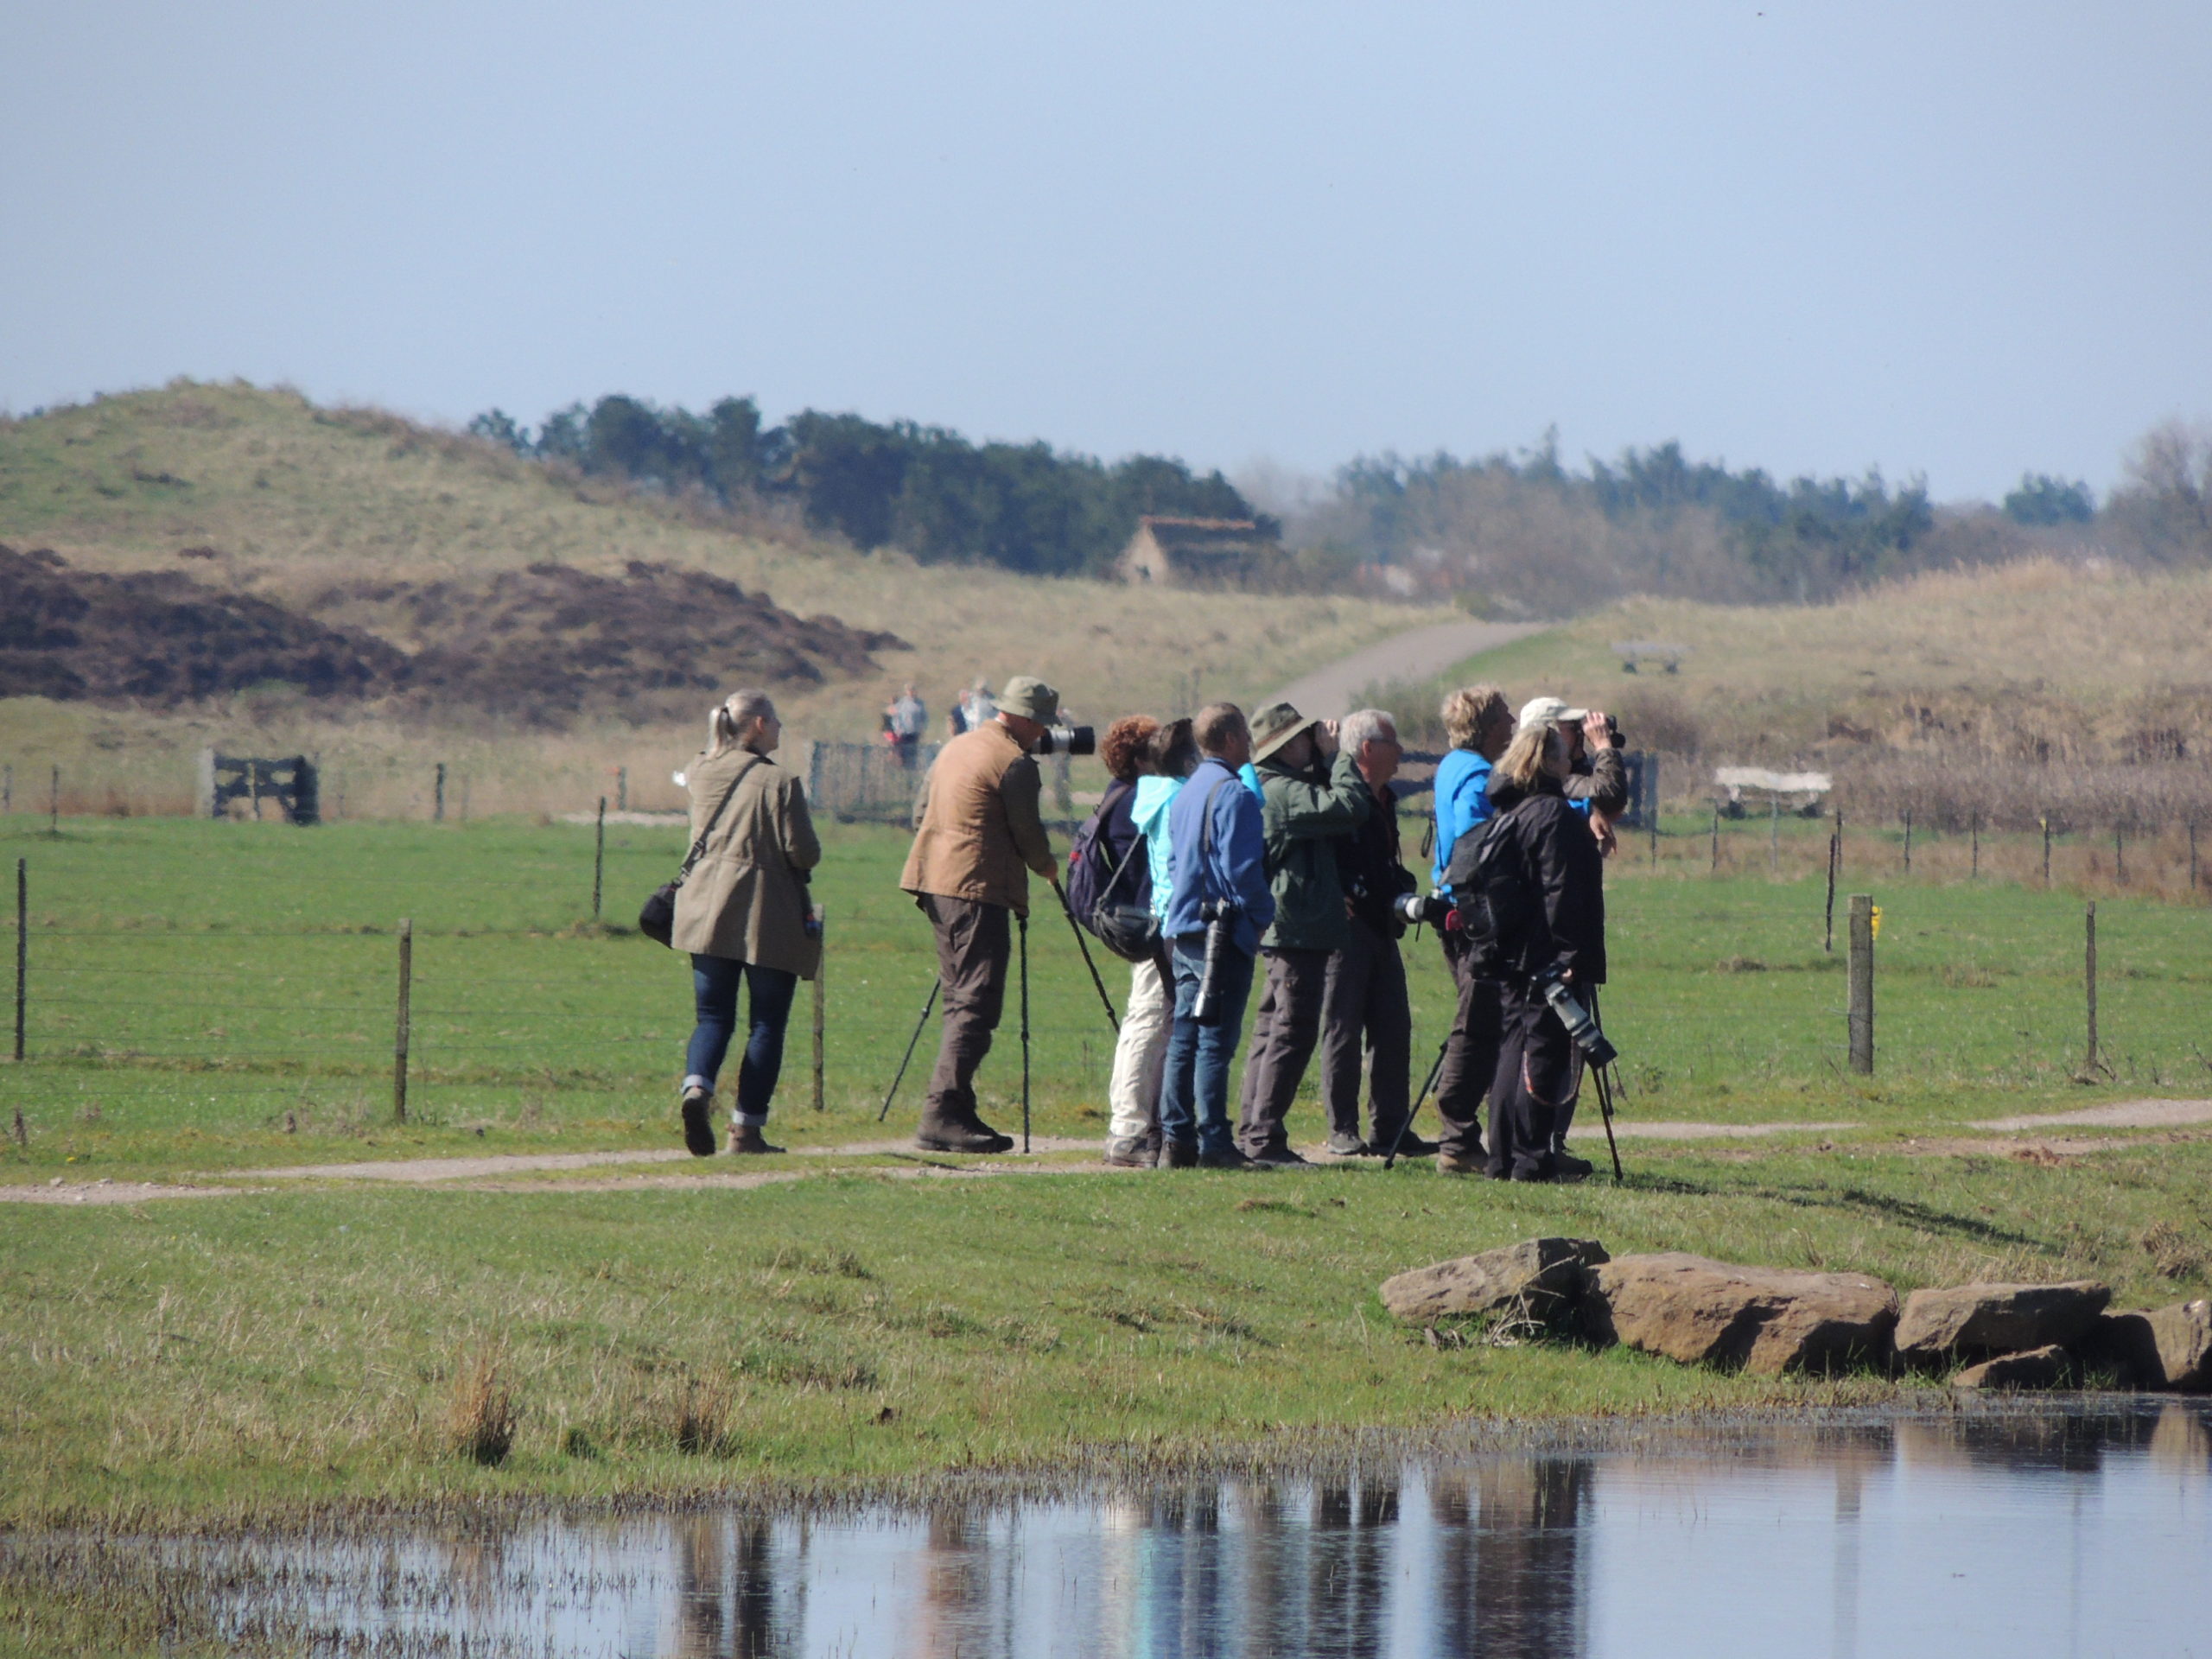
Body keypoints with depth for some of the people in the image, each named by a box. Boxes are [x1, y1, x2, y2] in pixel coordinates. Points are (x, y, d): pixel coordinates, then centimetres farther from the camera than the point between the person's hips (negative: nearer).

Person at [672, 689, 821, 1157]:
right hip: (769, 916, -4)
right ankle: (746, 1129, 4)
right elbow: (802, 853, -12)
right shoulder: (778, 782, -13)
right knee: (767, 1025, 6)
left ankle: (697, 1087, -20)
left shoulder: (699, 775, 3)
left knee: (713, 1017, 9)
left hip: (707, 910, 4)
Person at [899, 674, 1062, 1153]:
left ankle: (952, 1113, 11)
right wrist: (1047, 867, 13)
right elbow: (1028, 833, -6)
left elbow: (921, 814, 22)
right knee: (976, 1004, -10)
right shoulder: (1014, 764, -10)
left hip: (936, 881, 9)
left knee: (960, 1000, 13)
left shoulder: (955, 749, 17)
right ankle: (943, 1114, -18)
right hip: (979, 890, -9)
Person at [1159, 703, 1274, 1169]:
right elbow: (1241, 868, -19)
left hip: (1183, 932, 9)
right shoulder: (1232, 794, -14)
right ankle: (1213, 1142, -8)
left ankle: (1177, 1138, 10)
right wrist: (1263, 915, -5)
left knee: (1184, 1038, 10)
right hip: (1225, 934, -9)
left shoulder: (1184, 794, 15)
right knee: (1216, 1041, -8)